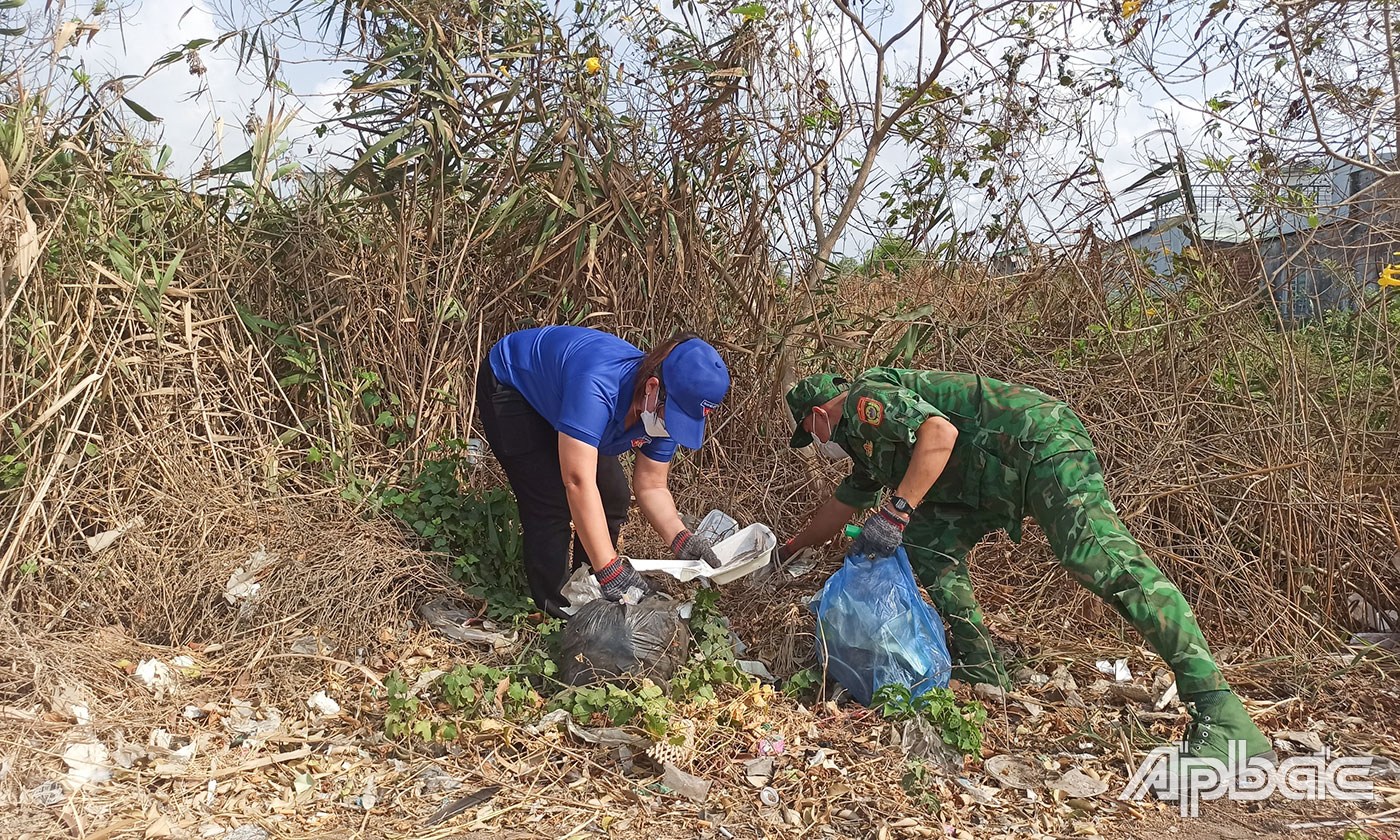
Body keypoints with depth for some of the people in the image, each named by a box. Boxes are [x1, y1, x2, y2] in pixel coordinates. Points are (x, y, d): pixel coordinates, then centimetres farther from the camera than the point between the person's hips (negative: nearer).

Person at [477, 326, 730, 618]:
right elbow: (578, 482, -47)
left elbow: (651, 487, -13)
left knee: (613, 497, 0)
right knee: (552, 501, -18)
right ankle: (555, 611, -2)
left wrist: (680, 537, -32)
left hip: (554, 395, 7)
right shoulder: (597, 385, -45)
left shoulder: (668, 410, -21)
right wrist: (610, 571, -47)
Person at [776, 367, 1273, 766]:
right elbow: (840, 509, 42)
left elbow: (940, 432, -25)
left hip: (1039, 443, -10)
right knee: (926, 539, 8)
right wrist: (787, 551, 53)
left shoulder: (864, 400, -5)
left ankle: (1219, 714, -30)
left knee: (1097, 557, -25)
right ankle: (981, 670, 12)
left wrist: (894, 513, -26)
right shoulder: (867, 441, 27)